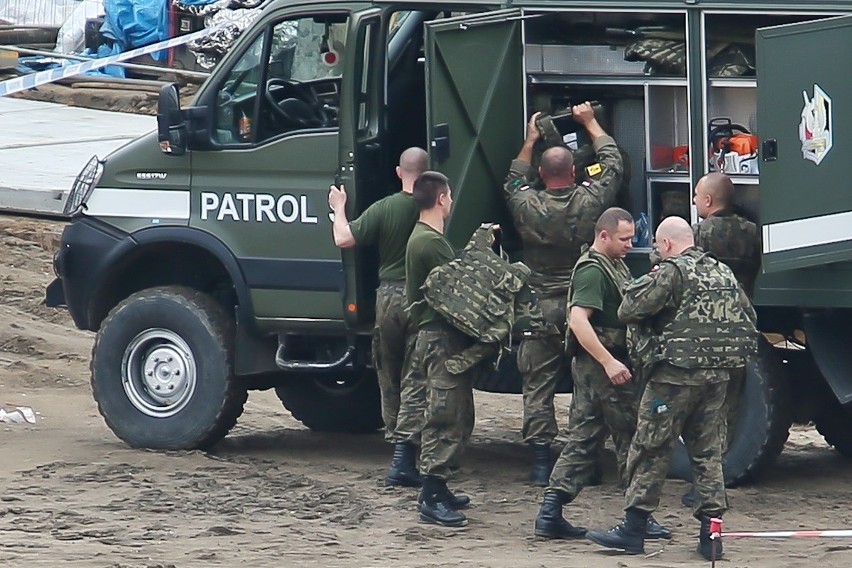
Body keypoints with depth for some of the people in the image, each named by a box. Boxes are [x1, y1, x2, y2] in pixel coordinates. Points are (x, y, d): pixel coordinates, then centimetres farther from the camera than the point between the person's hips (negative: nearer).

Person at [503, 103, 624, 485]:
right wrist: (591, 124, 22)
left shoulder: (528, 207, -7)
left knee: (538, 385, 4)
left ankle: (541, 462, -1)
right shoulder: (589, 201, -8)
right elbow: (612, 164, 9)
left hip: (540, 307, 0)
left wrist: (530, 141, 28)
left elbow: (513, 183, 18)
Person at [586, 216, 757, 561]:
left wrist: (643, 284, 6)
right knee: (707, 450, 12)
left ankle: (634, 529, 1)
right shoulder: (724, 274, 13)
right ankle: (710, 530, 7)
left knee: (650, 449, 0)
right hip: (717, 377, 7)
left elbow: (628, 312, -12)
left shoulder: (672, 272, -10)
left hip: (676, 375, -7)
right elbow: (748, 320, 17)